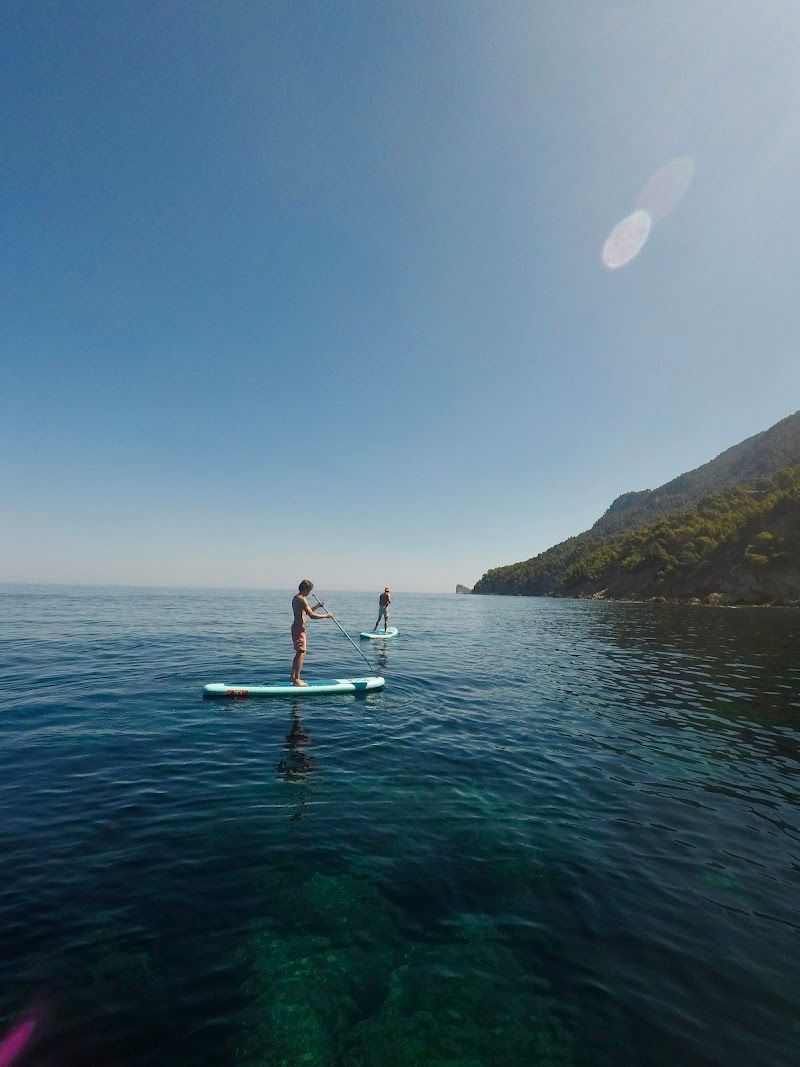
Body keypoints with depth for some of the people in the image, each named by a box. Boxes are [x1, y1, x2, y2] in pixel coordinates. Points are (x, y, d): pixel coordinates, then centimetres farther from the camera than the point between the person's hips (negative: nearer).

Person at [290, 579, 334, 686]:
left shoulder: (295, 598, 14)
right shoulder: (302, 599, -18)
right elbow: (312, 615, -24)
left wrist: (317, 607, 21)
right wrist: (326, 615, -13)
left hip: (296, 627, 10)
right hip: (299, 628, -10)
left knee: (299, 653, 19)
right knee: (301, 653, -6)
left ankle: (293, 676, 27)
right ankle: (296, 680, -3)